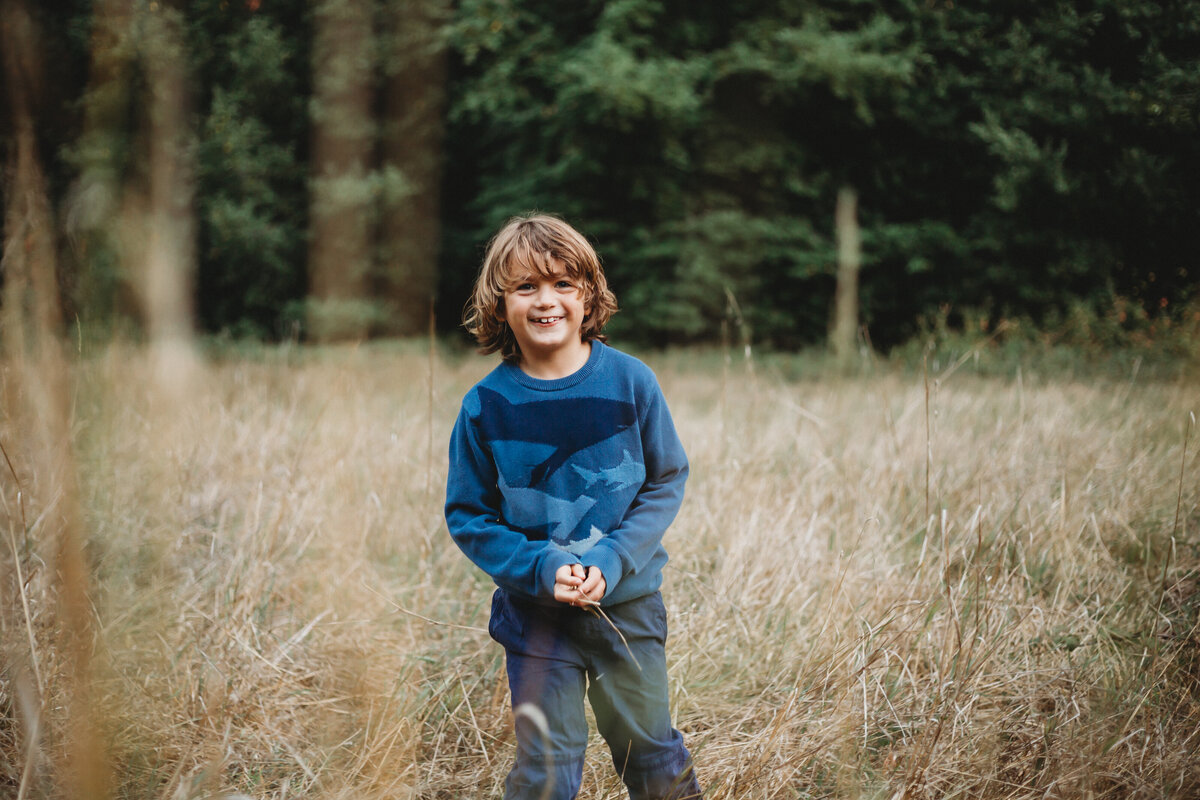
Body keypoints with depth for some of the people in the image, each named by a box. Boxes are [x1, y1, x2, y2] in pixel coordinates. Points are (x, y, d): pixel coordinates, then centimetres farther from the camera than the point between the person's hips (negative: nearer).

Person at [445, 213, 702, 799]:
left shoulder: (630, 381, -8)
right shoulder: (486, 406, -9)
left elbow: (667, 481, -1)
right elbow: (467, 516, -3)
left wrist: (613, 559, -15)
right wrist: (539, 568, -18)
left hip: (629, 602, 1)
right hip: (534, 613, -1)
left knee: (650, 751, 15)